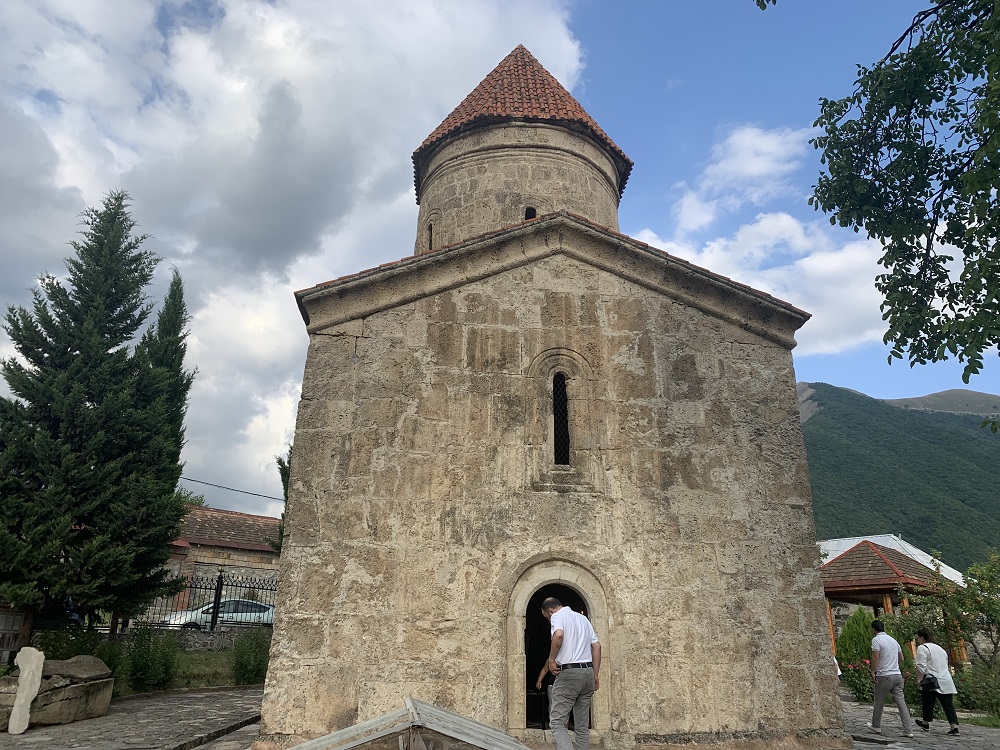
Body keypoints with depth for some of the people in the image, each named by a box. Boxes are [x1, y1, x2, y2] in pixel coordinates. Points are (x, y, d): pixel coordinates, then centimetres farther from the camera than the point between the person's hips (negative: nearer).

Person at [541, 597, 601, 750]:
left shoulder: (557, 616, -2)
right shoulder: (583, 618, 21)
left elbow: (559, 635, -24)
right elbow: (596, 646, 16)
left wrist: (551, 659, -12)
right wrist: (596, 675, 16)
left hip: (569, 672, -7)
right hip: (588, 672, 7)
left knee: (557, 722, -5)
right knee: (582, 725, 13)